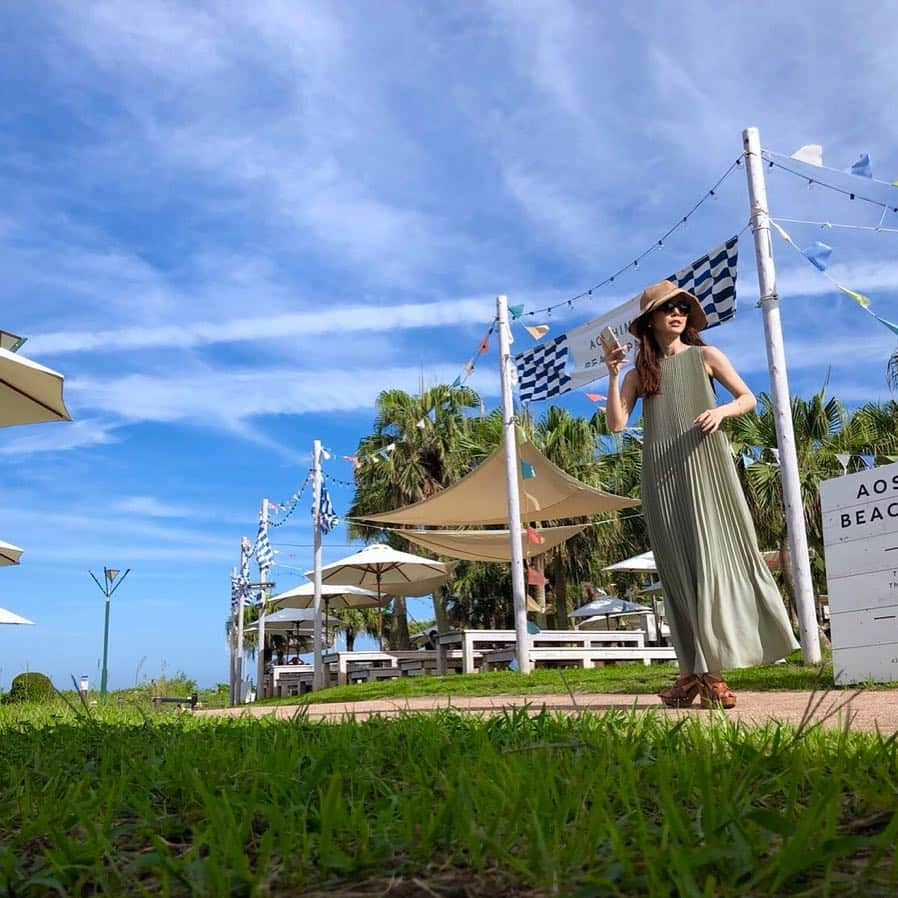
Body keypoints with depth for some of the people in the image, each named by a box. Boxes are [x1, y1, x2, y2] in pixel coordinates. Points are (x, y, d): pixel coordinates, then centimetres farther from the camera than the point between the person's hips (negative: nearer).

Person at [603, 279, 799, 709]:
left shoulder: (705, 356, 12)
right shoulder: (639, 373, 14)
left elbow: (748, 398, 11)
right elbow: (616, 423, 3)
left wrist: (722, 410, -9)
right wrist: (612, 375, -4)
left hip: (705, 464, -1)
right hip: (662, 474, 1)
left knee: (715, 556, -8)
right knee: (679, 569, 0)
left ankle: (708, 670, -4)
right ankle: (696, 669, 3)